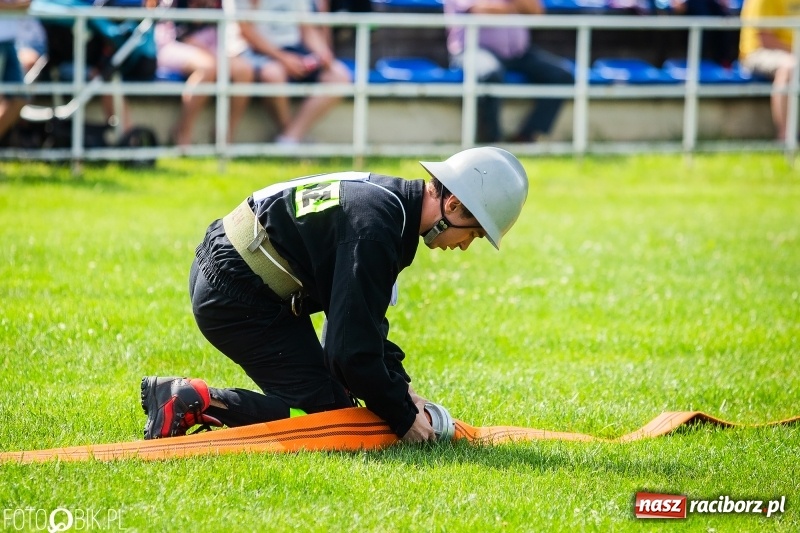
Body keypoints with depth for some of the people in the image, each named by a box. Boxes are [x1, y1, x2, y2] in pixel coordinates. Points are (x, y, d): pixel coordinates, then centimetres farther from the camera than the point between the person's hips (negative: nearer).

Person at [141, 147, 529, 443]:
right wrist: (403, 417, -14)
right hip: (235, 294, -10)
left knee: (334, 398, 11)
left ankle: (184, 397, 5)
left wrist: (399, 386, 5)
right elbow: (352, 349, -25)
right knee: (327, 411, -9)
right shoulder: (374, 227, -25)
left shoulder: (388, 198, 6)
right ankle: (195, 403, -14)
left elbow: (362, 319, 16)